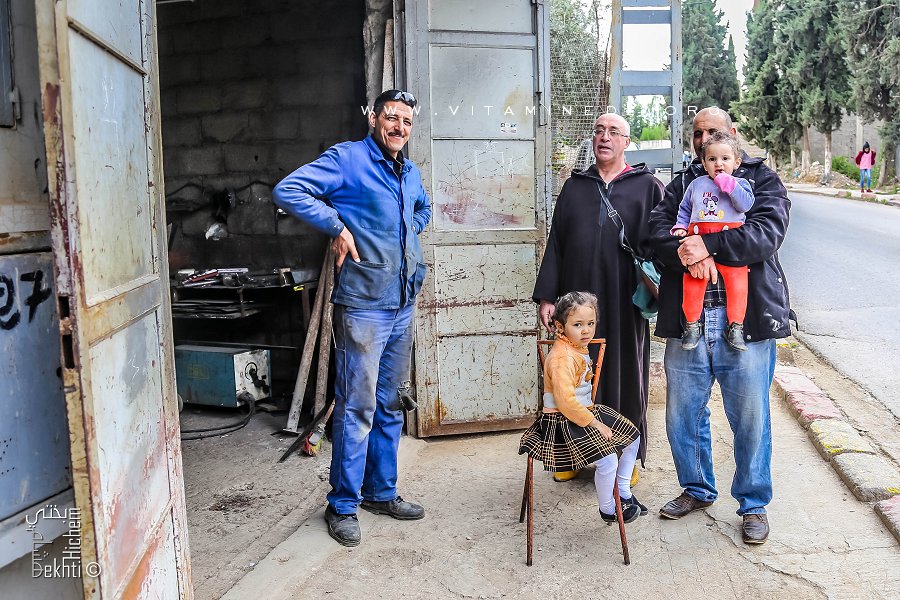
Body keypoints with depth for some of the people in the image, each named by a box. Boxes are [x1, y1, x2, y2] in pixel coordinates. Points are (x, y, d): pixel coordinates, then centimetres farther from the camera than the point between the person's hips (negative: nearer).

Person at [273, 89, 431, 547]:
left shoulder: (410, 173, 16)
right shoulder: (347, 158, -6)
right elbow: (288, 191, -17)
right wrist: (337, 226, -16)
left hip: (403, 306, 8)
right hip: (363, 306, -7)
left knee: (390, 405, 15)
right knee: (357, 406, -3)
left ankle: (381, 492, 29)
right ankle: (342, 505, 12)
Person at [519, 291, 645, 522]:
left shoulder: (579, 348, 7)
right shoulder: (562, 358, -25)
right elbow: (566, 402, -31)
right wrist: (595, 424, -21)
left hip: (587, 412, 11)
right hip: (563, 423, -11)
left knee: (632, 436, 14)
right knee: (607, 461, -23)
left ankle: (623, 493, 28)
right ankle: (607, 510, 4)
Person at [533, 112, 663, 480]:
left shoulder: (647, 186, 6)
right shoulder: (574, 186, 13)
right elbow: (555, 243, 10)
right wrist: (546, 295, 4)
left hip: (625, 302, -2)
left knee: (626, 375, 6)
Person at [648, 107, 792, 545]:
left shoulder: (763, 181, 7)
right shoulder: (681, 184, 16)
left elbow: (767, 234, -11)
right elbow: (656, 229, 0)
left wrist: (708, 245, -19)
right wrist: (684, 252, -20)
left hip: (745, 317, -3)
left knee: (750, 418, 6)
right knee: (682, 414, 12)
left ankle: (753, 504, 26)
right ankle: (697, 489, 34)